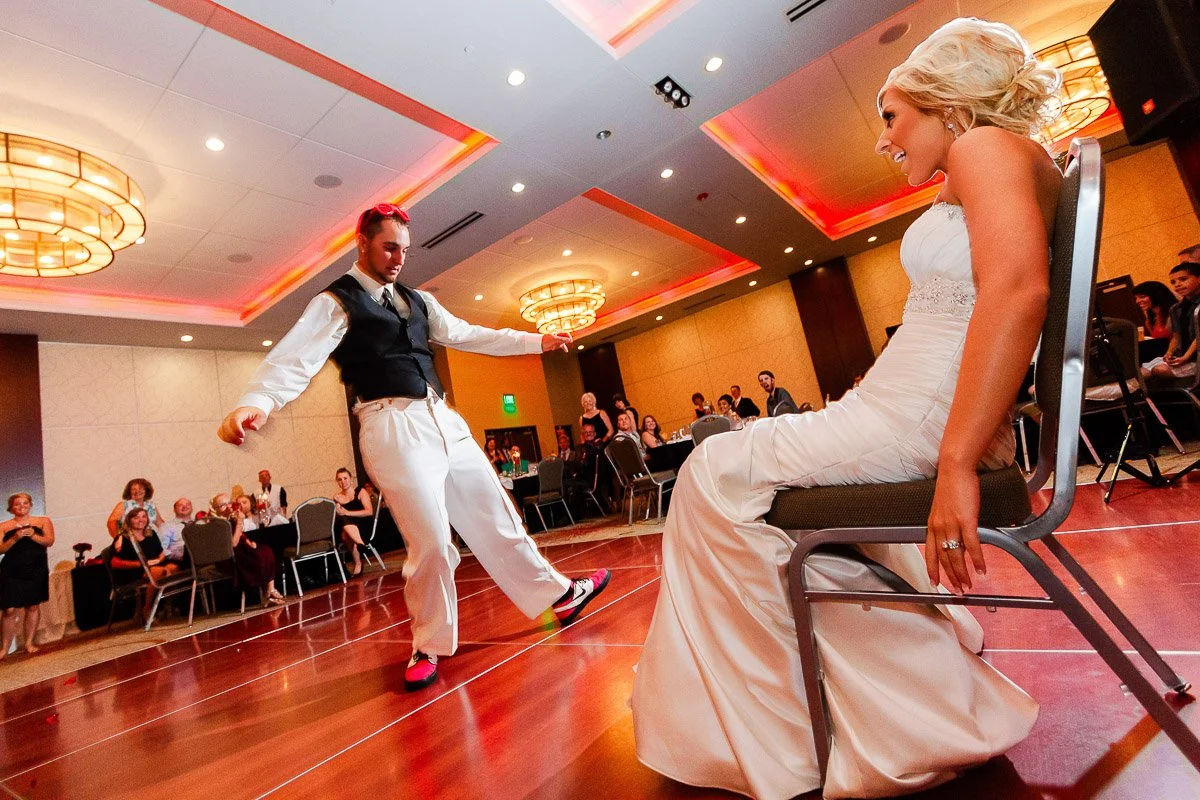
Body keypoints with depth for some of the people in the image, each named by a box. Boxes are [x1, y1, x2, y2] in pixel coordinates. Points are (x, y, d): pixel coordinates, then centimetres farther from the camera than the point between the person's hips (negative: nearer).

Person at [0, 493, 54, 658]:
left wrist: (33, 535, -21)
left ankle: (29, 643, 17)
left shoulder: (43, 521, 6)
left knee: (33, 607, 7)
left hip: (37, 571, 1)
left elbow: (49, 541, -5)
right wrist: (15, 538, -19)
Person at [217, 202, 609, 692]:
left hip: (443, 419, 7)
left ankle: (557, 595, 29)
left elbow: (467, 335, 23)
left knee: (495, 515, 13)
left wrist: (538, 341, 23)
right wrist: (255, 403, -36)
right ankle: (429, 646, 18)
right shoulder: (336, 302, 0)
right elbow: (297, 356, -15)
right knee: (431, 541, -7)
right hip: (393, 427, -6)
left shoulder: (416, 300, 20)